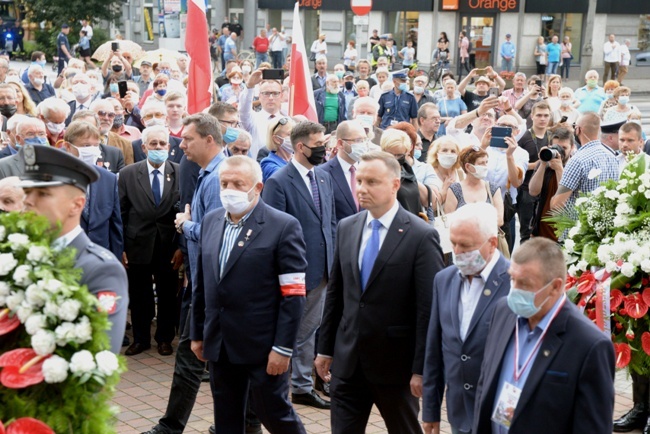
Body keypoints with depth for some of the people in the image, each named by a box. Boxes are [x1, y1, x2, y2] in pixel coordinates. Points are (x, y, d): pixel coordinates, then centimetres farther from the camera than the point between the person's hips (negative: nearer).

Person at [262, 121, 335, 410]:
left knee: (309, 331, 15)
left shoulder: (324, 177, 8)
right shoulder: (279, 182, -14)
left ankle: (302, 386, 27)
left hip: (321, 270, 6)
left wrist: (333, 261, 9)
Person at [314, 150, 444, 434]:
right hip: (347, 359, 4)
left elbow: (428, 308, -13)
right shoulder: (346, 228, 5)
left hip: (396, 362, -4)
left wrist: (421, 368, -13)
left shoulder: (421, 236, -12)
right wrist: (325, 347, 11)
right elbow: (335, 293, 11)